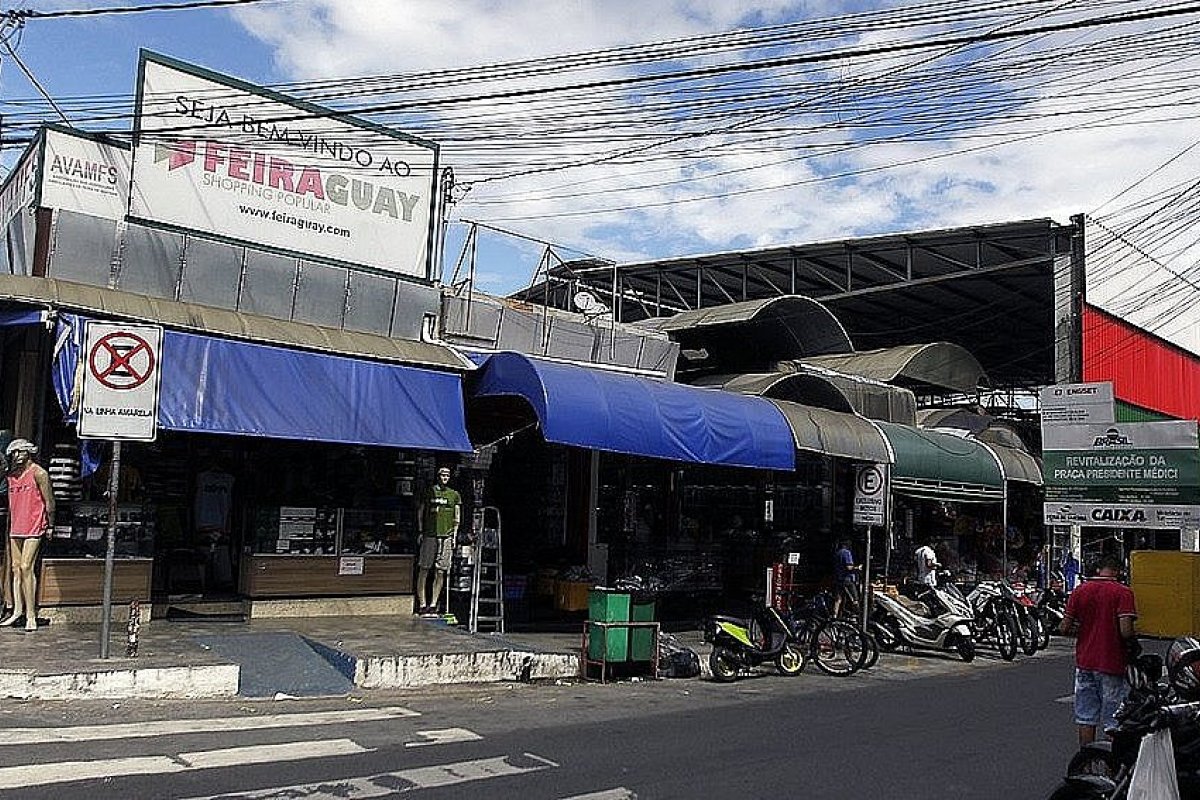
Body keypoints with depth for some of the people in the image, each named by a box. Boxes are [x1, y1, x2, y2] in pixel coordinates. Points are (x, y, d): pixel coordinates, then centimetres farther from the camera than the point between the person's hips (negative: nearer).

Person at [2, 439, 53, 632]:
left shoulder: (38, 474, -7)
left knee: (26, 567, -11)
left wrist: (50, 526, -2)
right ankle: (17, 610, 15)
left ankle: (31, 615, -8)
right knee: (16, 569, 8)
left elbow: (49, 502, -5)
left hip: (34, 527, -7)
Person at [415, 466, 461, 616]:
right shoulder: (430, 492, 6)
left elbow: (457, 517, 15)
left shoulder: (454, 495, 12)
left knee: (440, 572, 2)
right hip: (430, 535, -2)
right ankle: (422, 604, -1)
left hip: (447, 536, 2)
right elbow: (420, 512, 11)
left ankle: (433, 604, 7)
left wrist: (454, 534, 7)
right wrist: (420, 531, 5)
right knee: (424, 570, -4)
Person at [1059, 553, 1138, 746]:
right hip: (1112, 664, -4)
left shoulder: (1080, 591, 3)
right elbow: (1125, 630, -20)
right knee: (1113, 722, 4)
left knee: (1086, 718, 12)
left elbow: (1064, 628, 0)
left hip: (1084, 663, 4)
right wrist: (1133, 644, 0)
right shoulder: (1123, 592, -10)